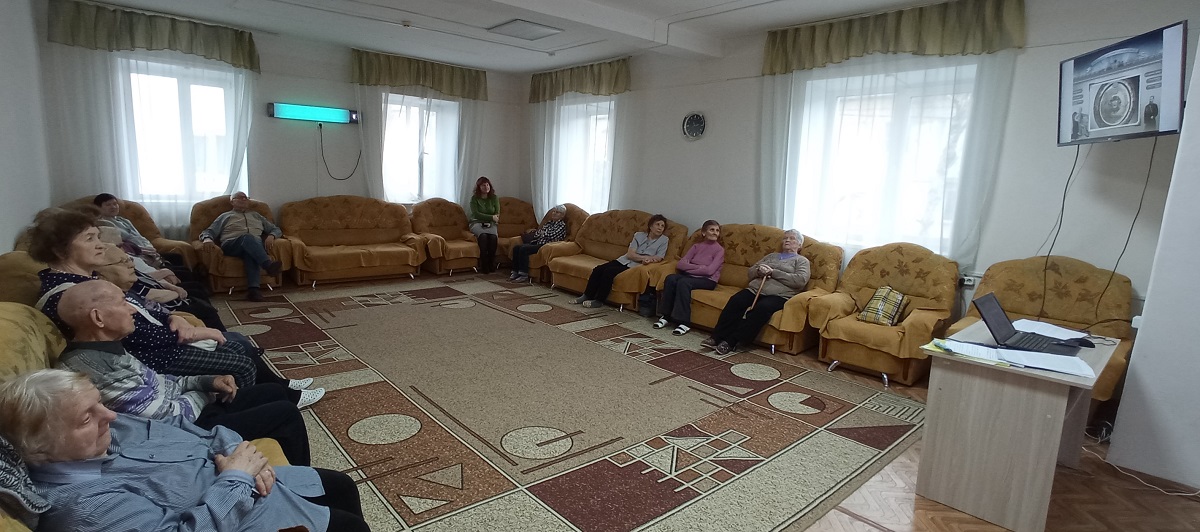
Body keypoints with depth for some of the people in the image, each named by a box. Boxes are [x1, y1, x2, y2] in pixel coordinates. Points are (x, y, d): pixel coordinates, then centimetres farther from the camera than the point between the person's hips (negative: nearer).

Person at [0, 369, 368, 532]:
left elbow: (180, 428, 7)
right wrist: (236, 476, -25)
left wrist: (236, 451, -9)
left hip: (243, 481, 9)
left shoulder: (107, 428, -4)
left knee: (341, 486, 19)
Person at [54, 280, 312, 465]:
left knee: (275, 392, 13)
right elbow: (170, 415, -25)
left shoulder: (100, 350, 2)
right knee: (286, 414, -10)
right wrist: (202, 393, -5)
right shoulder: (96, 368, -29)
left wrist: (206, 381, -1)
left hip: (181, 408, 10)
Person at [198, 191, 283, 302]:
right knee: (247, 237, -39)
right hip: (230, 245, -1)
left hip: (255, 245, 1)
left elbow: (276, 230, 29)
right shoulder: (225, 217, 29)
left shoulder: (257, 216, 35)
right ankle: (268, 264, -61)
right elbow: (207, 232, 18)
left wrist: (271, 236, 4)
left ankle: (253, 287, -57)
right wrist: (207, 239, -8)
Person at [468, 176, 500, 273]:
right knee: (483, 235, -35)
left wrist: (492, 220, -15)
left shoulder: (494, 198, 9)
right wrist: (491, 217, -17)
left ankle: (492, 265, -26)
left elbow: (497, 214, 4)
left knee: (493, 236, -32)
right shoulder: (474, 198, 1)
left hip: (490, 224, 2)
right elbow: (476, 214, -11)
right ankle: (484, 266, -33)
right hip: (477, 223, -2)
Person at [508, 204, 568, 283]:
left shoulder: (561, 225, -1)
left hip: (546, 246, -9)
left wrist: (542, 233, 3)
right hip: (538, 242, 9)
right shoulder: (550, 222, 24)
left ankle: (524, 276, -25)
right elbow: (540, 231, 24)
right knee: (516, 247, -9)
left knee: (523, 249, -28)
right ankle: (515, 272, -8)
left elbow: (552, 236, -12)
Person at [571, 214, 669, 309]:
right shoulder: (639, 235, 9)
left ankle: (599, 300, -17)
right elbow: (630, 254, -2)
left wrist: (649, 260, -23)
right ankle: (587, 296, -6)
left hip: (635, 266, -4)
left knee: (609, 271, -27)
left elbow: (659, 258, -3)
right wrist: (644, 258, -15)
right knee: (598, 269, -17)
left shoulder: (664, 240, 3)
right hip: (624, 260, 4)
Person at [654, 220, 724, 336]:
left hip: (708, 281, -4)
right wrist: (699, 267, -11)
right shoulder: (696, 246, 15)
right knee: (670, 278, -26)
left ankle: (684, 323, -32)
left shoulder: (719, 249, 2)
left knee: (683, 282, -34)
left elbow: (709, 270, -13)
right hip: (691, 276, 5)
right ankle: (665, 316, -19)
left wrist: (689, 268, -7)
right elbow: (680, 264, 3)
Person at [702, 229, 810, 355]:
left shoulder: (801, 260, 16)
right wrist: (759, 271, -1)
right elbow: (750, 272, 24)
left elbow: (801, 280, -5)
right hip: (755, 289, 4)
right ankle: (717, 338, -30)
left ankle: (731, 342, -34)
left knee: (762, 308, -37)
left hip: (778, 295, -4)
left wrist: (773, 272, -7)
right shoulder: (772, 256, 31)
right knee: (735, 301, -27)